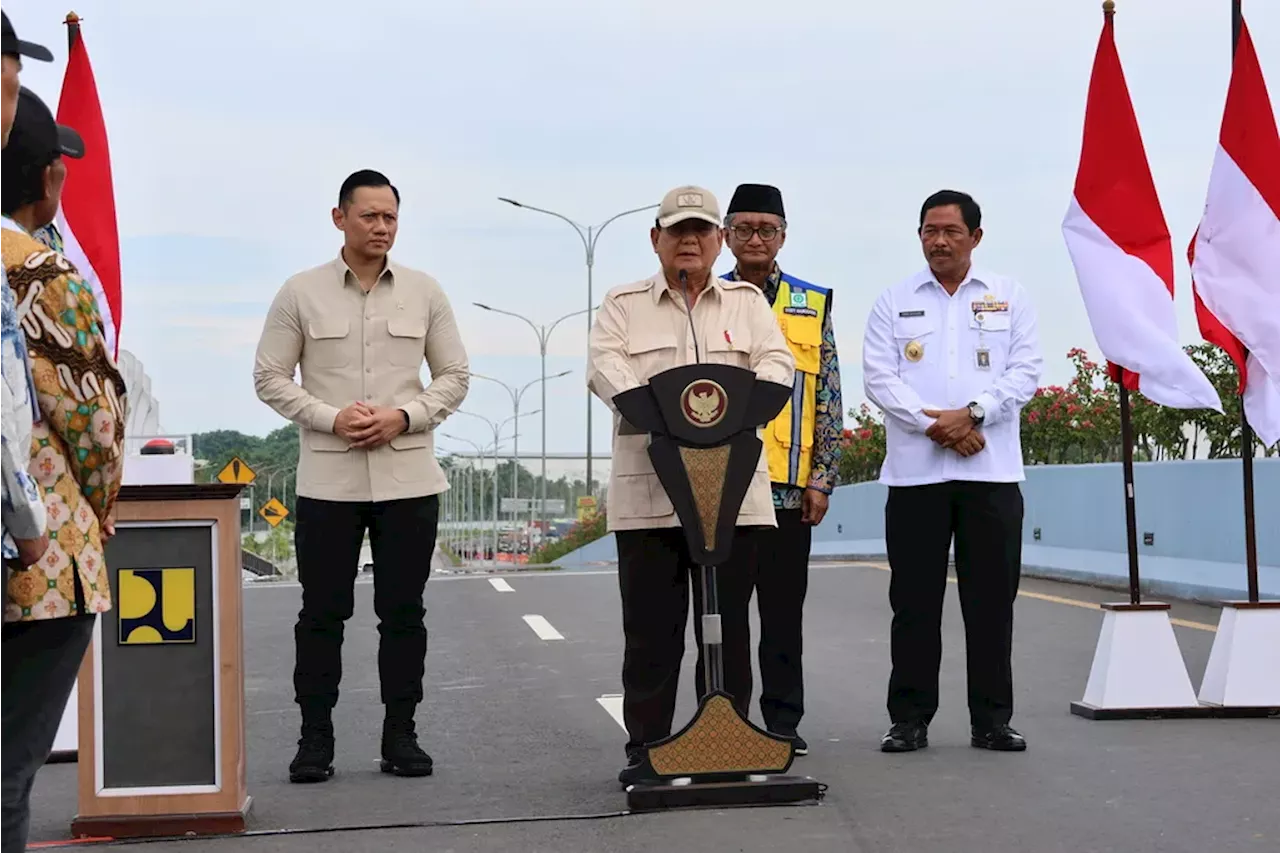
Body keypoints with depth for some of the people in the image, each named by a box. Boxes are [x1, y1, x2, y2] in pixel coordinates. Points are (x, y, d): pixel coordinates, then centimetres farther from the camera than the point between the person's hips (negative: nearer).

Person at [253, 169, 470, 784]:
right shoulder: (301, 293, 2)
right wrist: (331, 418, -11)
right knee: (323, 612, 2)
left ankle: (400, 734, 15)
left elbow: (455, 376, 9)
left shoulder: (424, 293, 7)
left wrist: (404, 416, -8)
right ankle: (315, 738, 11)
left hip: (408, 476, 1)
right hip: (328, 477, -1)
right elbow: (270, 376, 3)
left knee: (403, 611, 5)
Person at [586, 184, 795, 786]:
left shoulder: (748, 302, 15)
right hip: (647, 493, -1)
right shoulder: (623, 305, 11)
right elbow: (604, 364, -5)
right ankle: (645, 747, 9)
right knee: (651, 627, 1)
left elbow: (778, 362, 2)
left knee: (729, 625, 5)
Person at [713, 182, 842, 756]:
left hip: (788, 483, 0)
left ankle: (783, 720, 13)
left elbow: (829, 400, 6)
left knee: (784, 608, 5)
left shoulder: (813, 306, 8)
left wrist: (822, 478, -1)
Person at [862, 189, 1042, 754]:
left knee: (991, 598, 2)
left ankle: (991, 719, 9)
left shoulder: (1009, 297, 11)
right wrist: (933, 422, -12)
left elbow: (1025, 370, 2)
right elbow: (878, 376, 1)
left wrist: (972, 414, -12)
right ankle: (909, 719, 9)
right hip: (914, 470, 0)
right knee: (915, 599, 2)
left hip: (992, 470, 0)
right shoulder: (894, 302, 10)